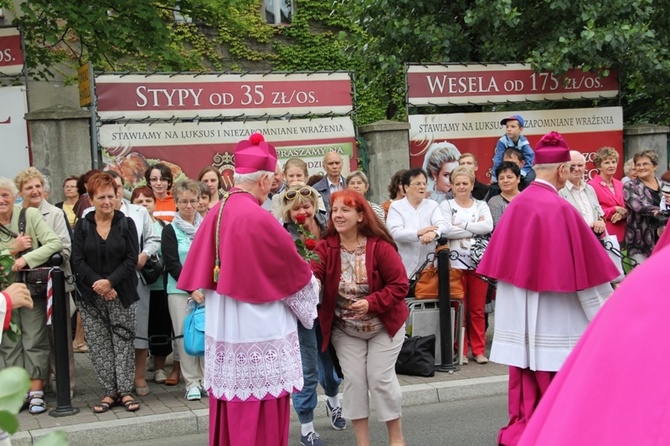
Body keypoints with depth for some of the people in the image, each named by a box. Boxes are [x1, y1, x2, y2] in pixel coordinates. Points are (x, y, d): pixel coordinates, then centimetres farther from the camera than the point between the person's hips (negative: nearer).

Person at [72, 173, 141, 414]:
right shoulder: (82, 226, 5)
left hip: (121, 294, -1)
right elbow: (78, 260, -1)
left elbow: (132, 259, -4)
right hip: (91, 296, 1)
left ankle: (125, 391, 5)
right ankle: (109, 392, 9)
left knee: (123, 341, 0)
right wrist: (98, 284, -13)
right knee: (99, 345, 2)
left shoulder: (126, 224, 3)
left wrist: (110, 282, -15)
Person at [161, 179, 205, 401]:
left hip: (206, 289, 2)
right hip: (180, 290, -2)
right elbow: (172, 264, -4)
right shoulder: (170, 231, 1)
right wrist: (192, 288, -12)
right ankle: (192, 383, 8)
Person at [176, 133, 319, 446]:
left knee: (230, 413, 16)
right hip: (259, 333, -8)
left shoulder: (216, 214, 3)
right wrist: (311, 285, 13)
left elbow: (199, 270, 12)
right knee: (261, 419, 2)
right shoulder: (259, 219, -19)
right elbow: (293, 269, -7)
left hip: (222, 331, 8)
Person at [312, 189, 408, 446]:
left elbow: (400, 285, -18)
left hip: (384, 325, -3)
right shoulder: (326, 247, -10)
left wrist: (372, 302, -29)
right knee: (354, 380, 3)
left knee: (380, 378, -2)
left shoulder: (380, 247, -19)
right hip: (345, 330, 3)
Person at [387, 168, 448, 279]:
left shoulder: (433, 205, 13)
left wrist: (434, 233, -29)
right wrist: (419, 233, -25)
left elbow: (443, 225, -5)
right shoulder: (396, 206, 5)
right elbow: (395, 232, -10)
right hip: (404, 267, -2)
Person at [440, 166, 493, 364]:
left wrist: (463, 226, -9)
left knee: (477, 309, 4)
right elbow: (447, 231, -11)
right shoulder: (446, 205, 6)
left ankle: (479, 350, 13)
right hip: (455, 263, -1)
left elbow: (488, 226, -6)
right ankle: (460, 350, 10)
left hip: (478, 263, 2)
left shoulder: (481, 205, 13)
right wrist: (475, 228, -7)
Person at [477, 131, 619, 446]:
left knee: (525, 387, 13)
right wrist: (606, 315, -3)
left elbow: (502, 261, 10)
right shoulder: (559, 209, -16)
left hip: (517, 313, 6)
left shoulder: (515, 205, 2)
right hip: (553, 317, -6)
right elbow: (582, 267, -13)